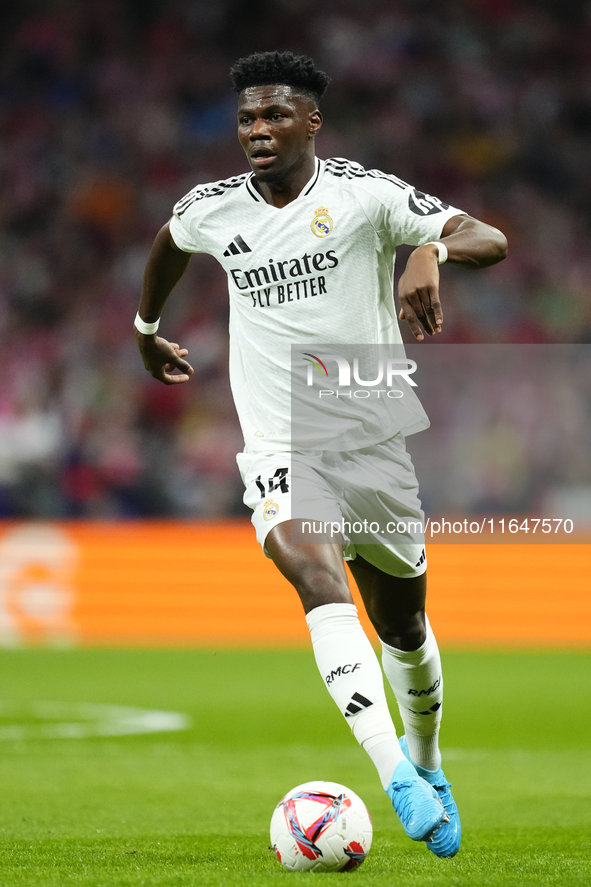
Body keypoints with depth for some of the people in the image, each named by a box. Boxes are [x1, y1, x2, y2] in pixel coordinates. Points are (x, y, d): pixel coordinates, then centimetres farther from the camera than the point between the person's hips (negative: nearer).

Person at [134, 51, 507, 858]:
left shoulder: (364, 193, -9)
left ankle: (425, 758, 45)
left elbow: (490, 240, -17)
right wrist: (146, 328, 38)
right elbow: (170, 243, 28)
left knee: (402, 622, 14)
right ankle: (396, 775, -40)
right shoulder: (212, 210, 2)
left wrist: (433, 251, -38)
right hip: (280, 451, 0)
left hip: (376, 441, 0)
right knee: (314, 573, -29)